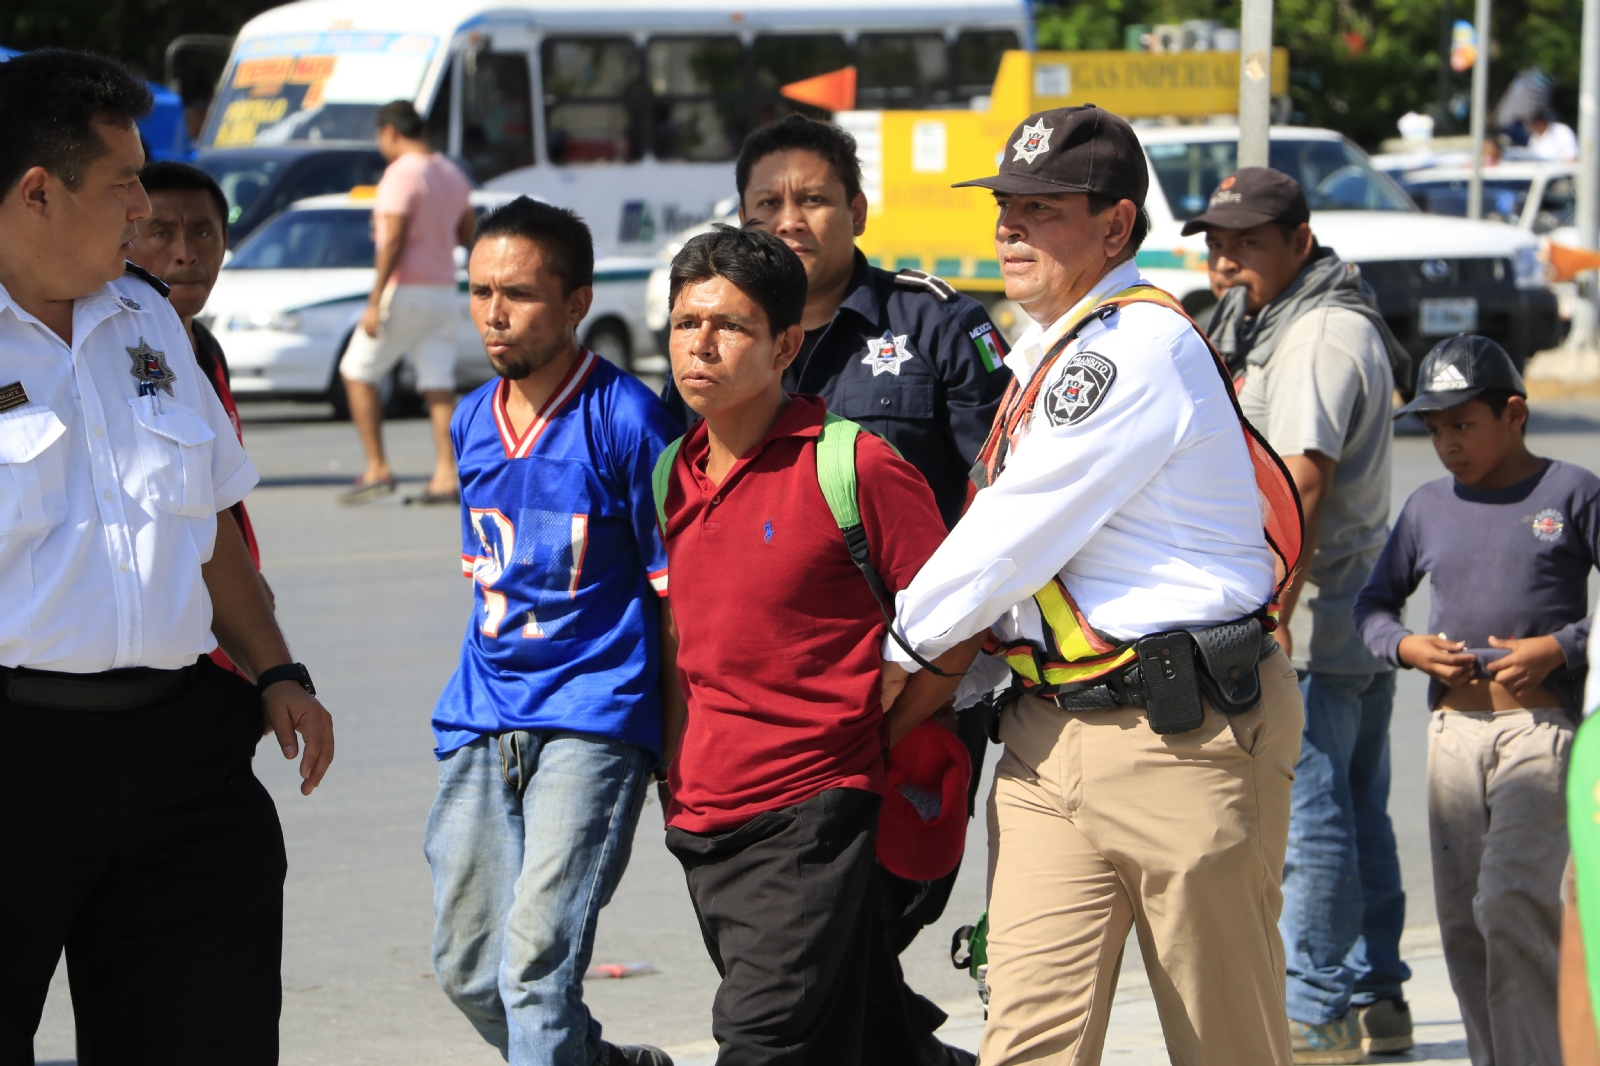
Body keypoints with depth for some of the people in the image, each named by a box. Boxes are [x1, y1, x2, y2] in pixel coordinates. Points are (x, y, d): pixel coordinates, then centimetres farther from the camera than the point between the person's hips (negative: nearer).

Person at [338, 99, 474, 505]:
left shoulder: (402, 174, -14)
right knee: (439, 386, 3)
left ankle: (377, 469, 0)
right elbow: (467, 233, 19)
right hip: (444, 289, 8)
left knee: (357, 373, 4)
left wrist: (375, 301, -19)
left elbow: (393, 241, -20)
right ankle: (445, 478, -5)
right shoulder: (452, 174, 11)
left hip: (405, 290, -8)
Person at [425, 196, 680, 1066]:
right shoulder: (472, 423, 10)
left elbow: (675, 588, -5)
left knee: (537, 962, -17)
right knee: (466, 969, 9)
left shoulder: (625, 419, -9)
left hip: (591, 722, -7)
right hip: (481, 723, 7)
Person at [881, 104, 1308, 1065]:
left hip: (1183, 735, -8)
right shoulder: (1052, 353, 18)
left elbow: (1020, 531, -14)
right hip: (1048, 733, 9)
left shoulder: (1141, 345, -13)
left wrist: (900, 650, -3)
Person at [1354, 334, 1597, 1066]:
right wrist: (1406, 646, 0)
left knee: (1512, 902, -18)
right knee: (1462, 920, 6)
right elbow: (1374, 602, 20)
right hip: (1453, 728, 5)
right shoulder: (1429, 507, 13)